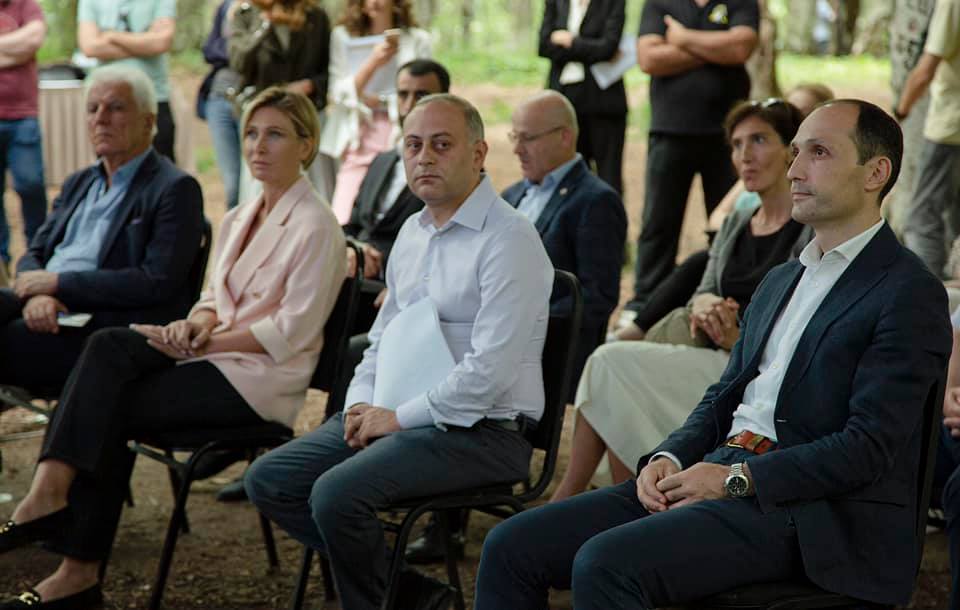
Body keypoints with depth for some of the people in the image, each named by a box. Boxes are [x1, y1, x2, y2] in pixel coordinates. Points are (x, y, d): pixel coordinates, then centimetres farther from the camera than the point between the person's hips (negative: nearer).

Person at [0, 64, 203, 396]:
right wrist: (36, 292, -8)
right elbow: (34, 254, 17)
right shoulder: (78, 183, 23)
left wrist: (59, 283, -12)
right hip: (42, 308, 7)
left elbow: (157, 283, -13)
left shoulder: (176, 189, -2)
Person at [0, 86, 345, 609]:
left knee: (110, 410, -20)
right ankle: (50, 493, -27)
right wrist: (196, 323, -4)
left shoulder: (315, 227, -9)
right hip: (215, 356, 7)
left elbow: (290, 333, -14)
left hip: (262, 379, -7)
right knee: (109, 346, -21)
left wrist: (203, 341, -14)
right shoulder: (238, 220, 17)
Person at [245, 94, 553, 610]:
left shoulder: (508, 240, -13)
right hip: (393, 415, 9)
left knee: (336, 493, -27)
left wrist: (399, 417, -14)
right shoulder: (412, 232, 15)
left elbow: (490, 371, -20)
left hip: (479, 430, -9)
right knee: (268, 480, -1)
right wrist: (361, 404, 5)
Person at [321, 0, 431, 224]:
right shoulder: (343, 36, 11)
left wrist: (378, 100, 0)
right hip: (360, 139, 1)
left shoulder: (417, 40, 8)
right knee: (344, 221, -14)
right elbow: (339, 94, 3)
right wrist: (372, 62, -11)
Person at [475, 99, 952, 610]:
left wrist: (735, 479, -16)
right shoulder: (779, 281, 22)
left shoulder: (910, 294, -5)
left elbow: (869, 448, -14)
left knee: (604, 563, -30)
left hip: (810, 514, -8)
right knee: (511, 548, -6)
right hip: (721, 476, 8)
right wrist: (669, 458, 2)